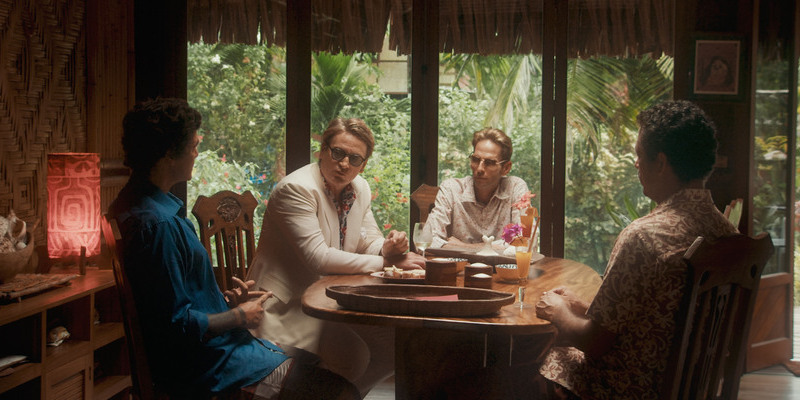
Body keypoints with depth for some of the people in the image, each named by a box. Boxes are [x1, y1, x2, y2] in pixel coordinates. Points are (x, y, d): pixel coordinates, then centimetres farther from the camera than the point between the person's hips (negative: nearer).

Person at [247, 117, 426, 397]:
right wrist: (386, 261, -23)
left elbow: (368, 241, 13)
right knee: (353, 354, -27)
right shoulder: (296, 189, -18)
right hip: (289, 304, -8)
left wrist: (387, 247, -13)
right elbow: (317, 257, -26)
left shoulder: (360, 189, 7)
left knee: (395, 346, -6)